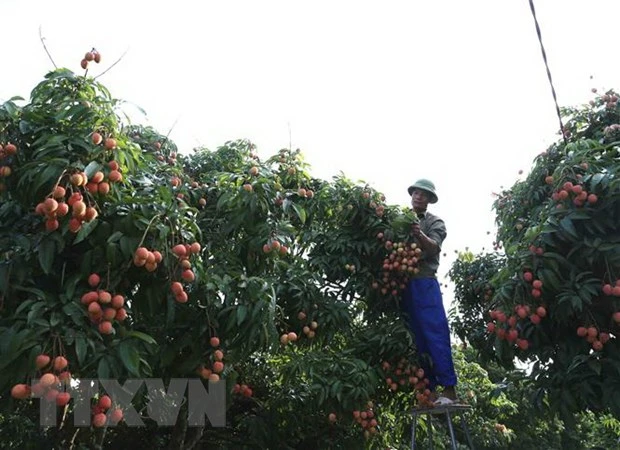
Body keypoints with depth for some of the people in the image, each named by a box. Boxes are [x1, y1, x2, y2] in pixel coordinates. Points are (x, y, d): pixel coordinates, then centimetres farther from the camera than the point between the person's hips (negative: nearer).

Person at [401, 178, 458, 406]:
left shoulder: (435, 222, 8)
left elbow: (434, 248, -9)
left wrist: (419, 235, -27)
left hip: (424, 283, -4)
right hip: (403, 284, 4)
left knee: (436, 335, -8)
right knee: (417, 338, 5)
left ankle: (449, 388, -5)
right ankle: (429, 389, 11)